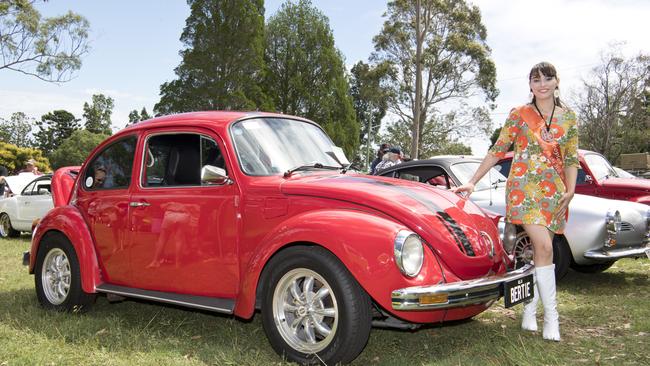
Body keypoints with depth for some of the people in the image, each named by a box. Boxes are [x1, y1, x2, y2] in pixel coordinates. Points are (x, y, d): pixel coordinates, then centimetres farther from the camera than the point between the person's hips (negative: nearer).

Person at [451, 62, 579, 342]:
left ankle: (530, 308, 16)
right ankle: (551, 316, -9)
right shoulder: (519, 115, 3)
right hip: (524, 186, -3)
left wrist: (570, 190, -4)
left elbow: (571, 158, 11)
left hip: (555, 192, 4)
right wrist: (472, 182, -1)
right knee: (544, 247, -16)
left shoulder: (568, 118, 10)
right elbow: (497, 151, 3)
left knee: (540, 250, 4)